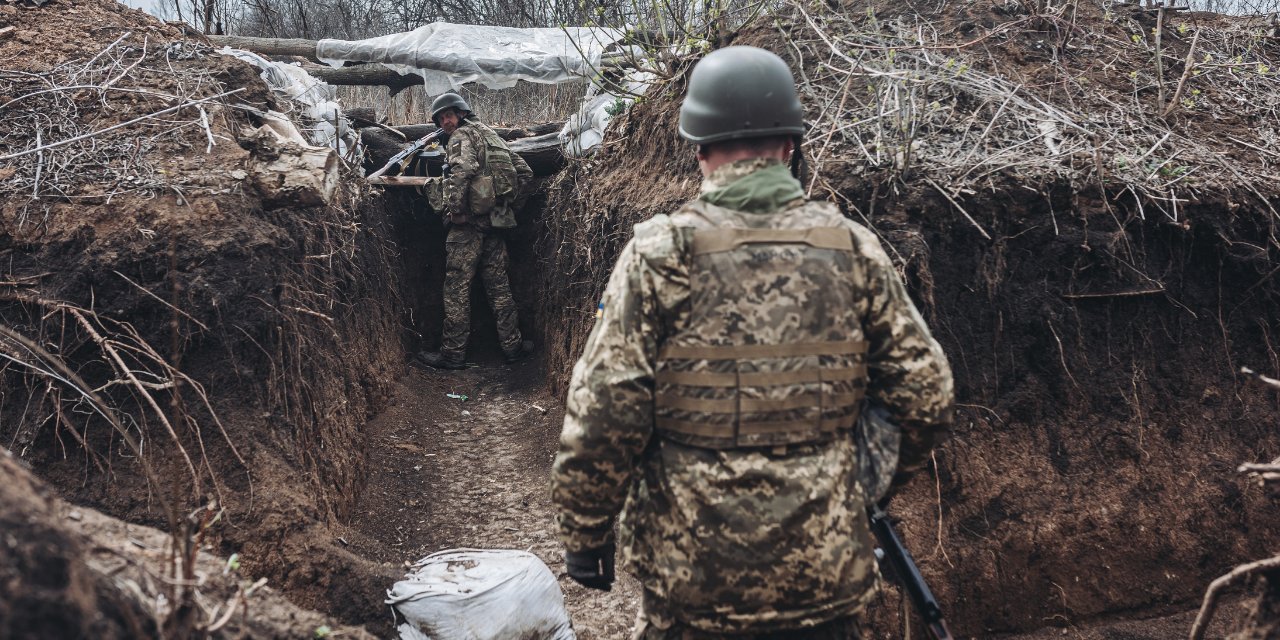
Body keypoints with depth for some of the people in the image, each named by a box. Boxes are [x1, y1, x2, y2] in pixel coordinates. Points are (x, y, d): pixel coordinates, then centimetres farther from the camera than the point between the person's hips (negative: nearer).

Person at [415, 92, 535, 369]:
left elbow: (464, 168, -25)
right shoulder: (492, 137, 20)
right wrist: (510, 203, 21)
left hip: (469, 222, -8)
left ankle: (452, 353, -1)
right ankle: (512, 345, 18)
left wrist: (454, 207, -18)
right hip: (496, 222, 8)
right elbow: (525, 172, 19)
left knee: (457, 287, -3)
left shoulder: (463, 135, -4)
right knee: (498, 285, 14)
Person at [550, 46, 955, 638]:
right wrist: (886, 476, 22)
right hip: (827, 571, 3)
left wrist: (583, 531, 1)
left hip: (692, 570, -2)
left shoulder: (659, 254, -11)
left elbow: (601, 415, -13)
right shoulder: (854, 249, -2)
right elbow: (926, 393, 3)